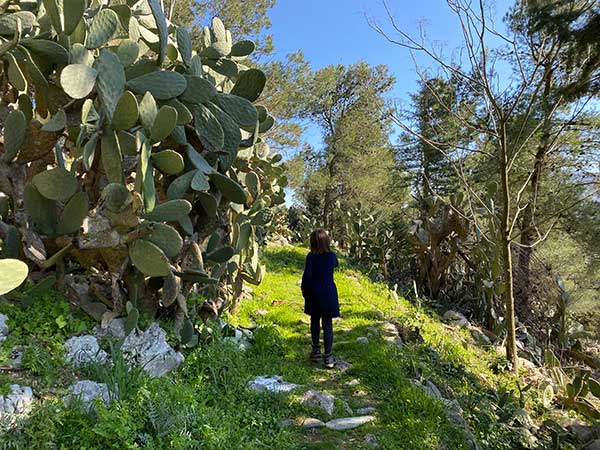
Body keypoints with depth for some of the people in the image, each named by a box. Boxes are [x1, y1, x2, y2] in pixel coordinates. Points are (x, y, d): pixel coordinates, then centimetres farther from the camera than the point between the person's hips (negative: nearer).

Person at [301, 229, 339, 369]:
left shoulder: (311, 256, -11)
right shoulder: (331, 256, -4)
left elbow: (307, 275, -14)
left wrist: (304, 289, 1)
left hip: (314, 293, 0)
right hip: (328, 294, 0)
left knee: (315, 321, 18)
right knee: (327, 324, 4)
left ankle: (316, 350, 30)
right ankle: (328, 357, 7)